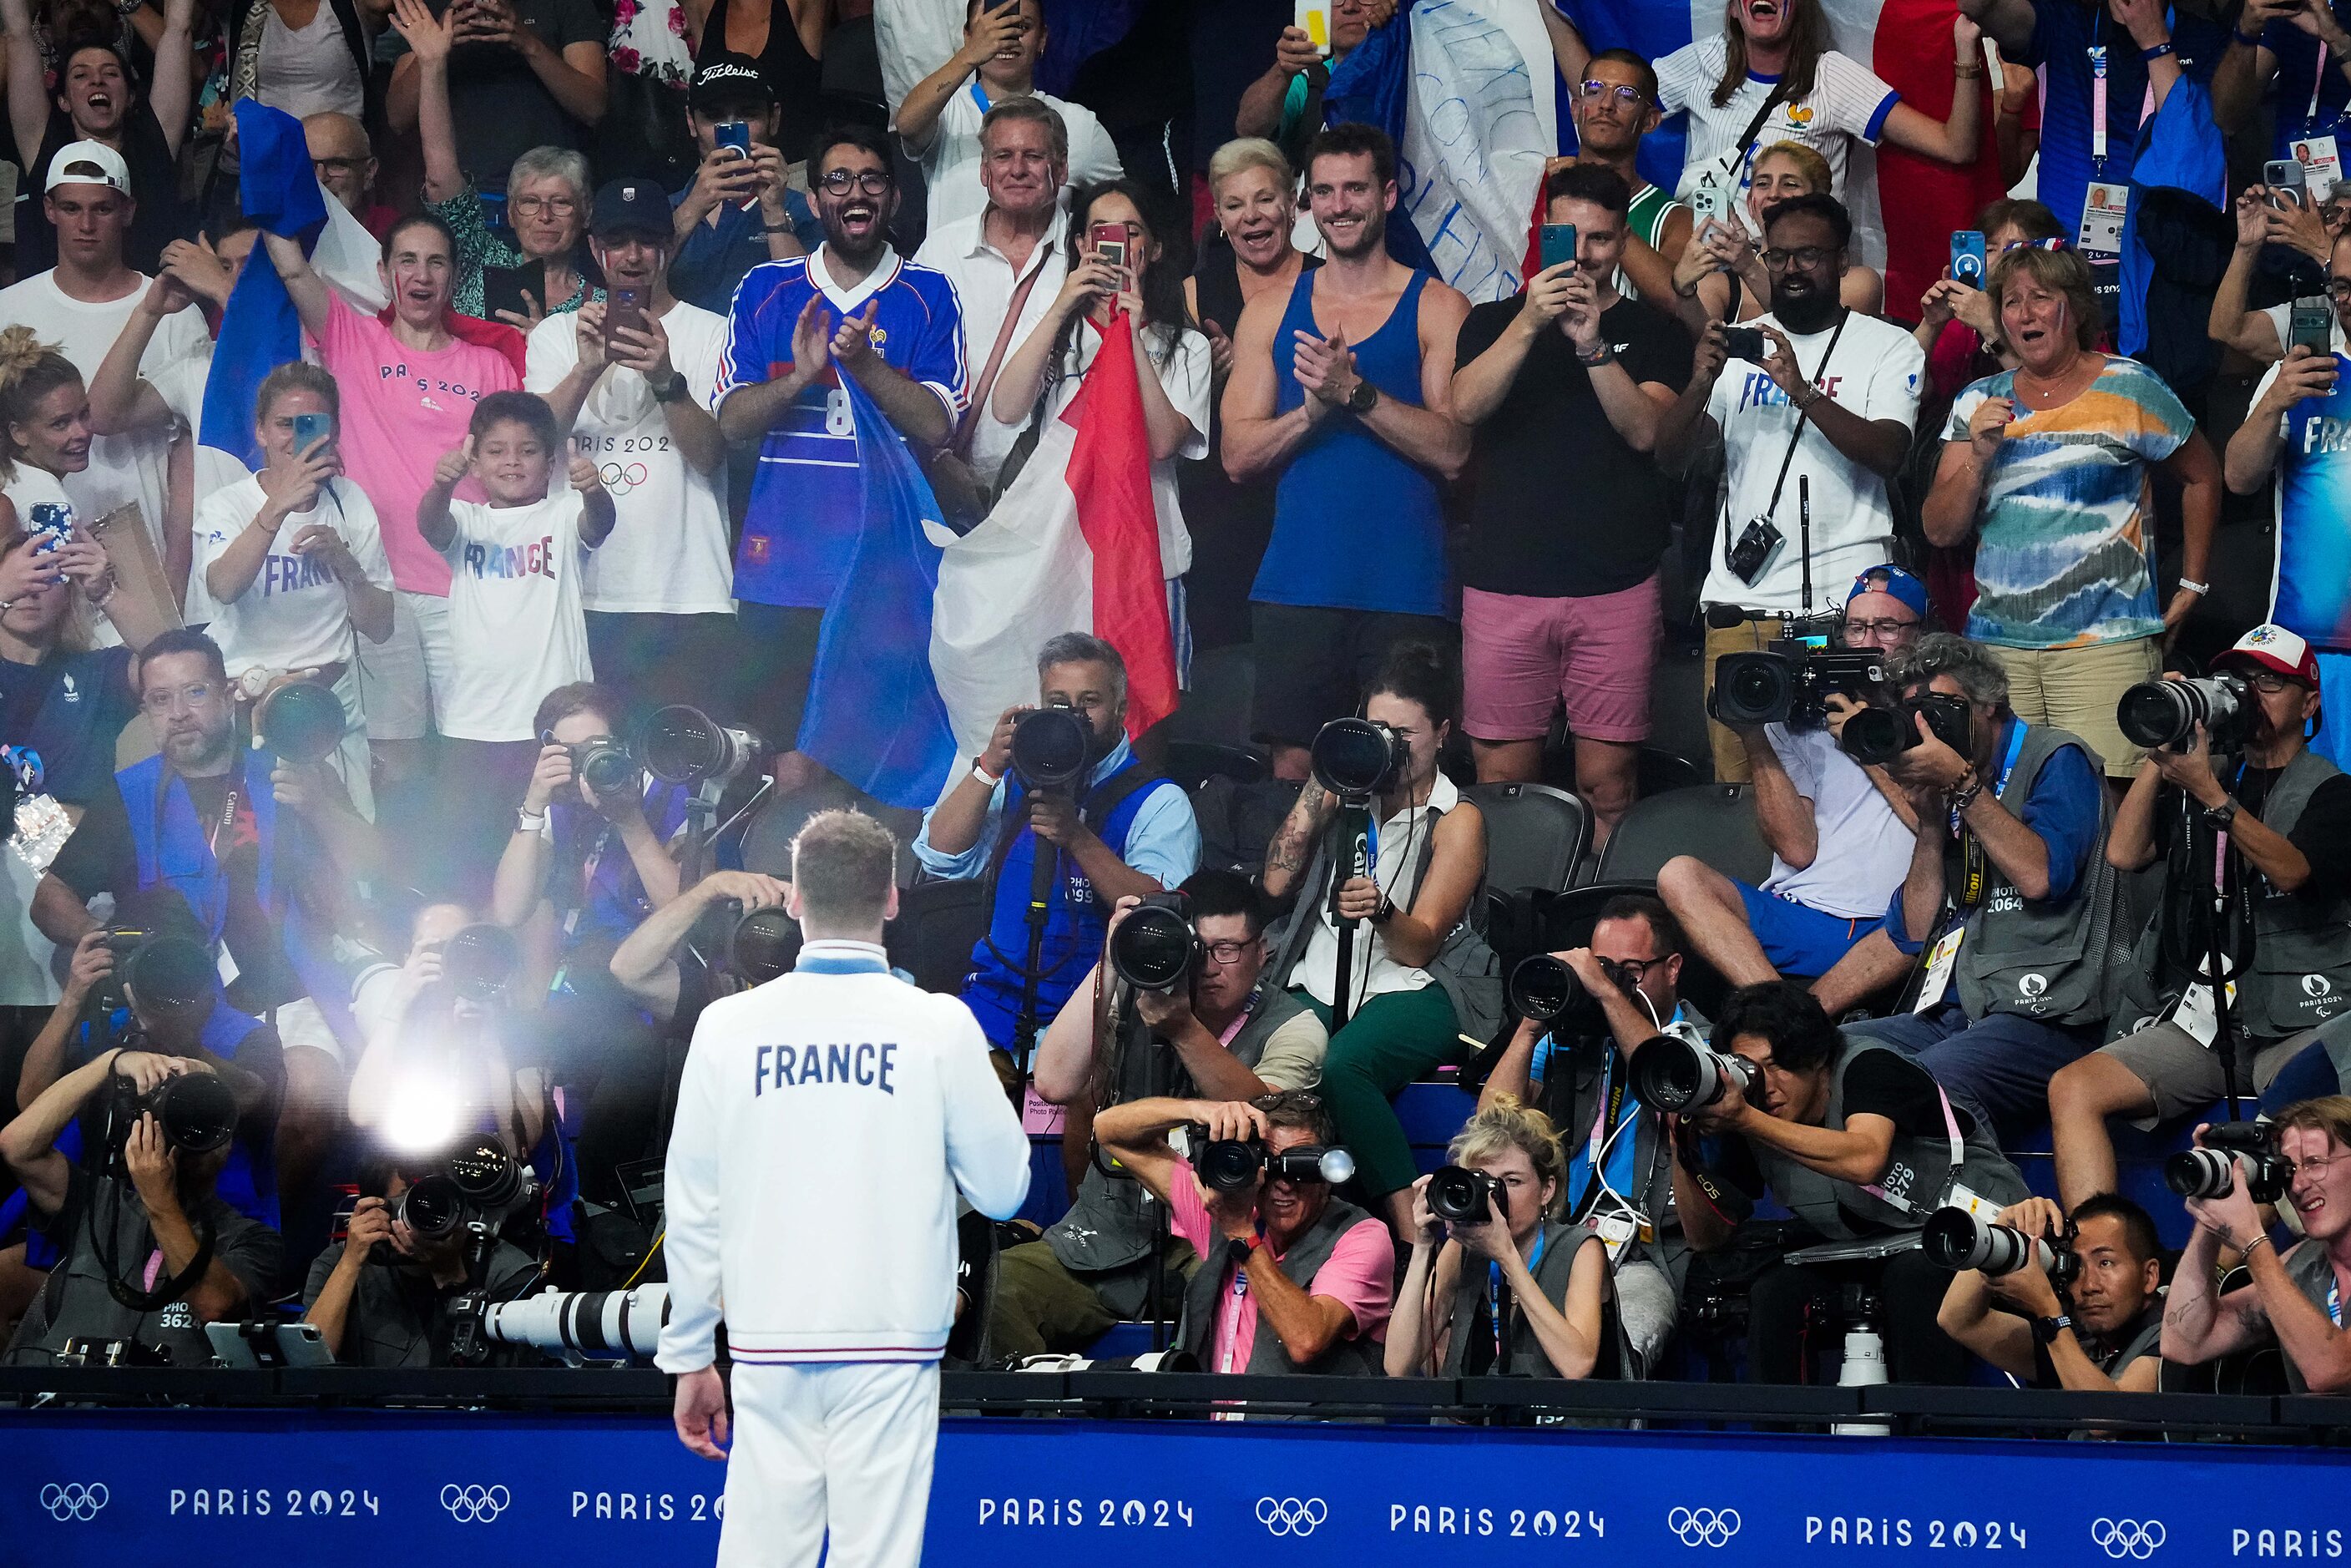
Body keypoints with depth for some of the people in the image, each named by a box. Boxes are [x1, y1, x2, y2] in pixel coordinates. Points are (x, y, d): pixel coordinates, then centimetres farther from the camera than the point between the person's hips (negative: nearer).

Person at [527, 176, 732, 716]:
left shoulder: (711, 334, 6)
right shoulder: (556, 336, 14)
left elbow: (708, 454, -6)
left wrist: (666, 379, -23)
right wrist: (587, 370, -18)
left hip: (686, 598, -2)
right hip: (584, 594, 2)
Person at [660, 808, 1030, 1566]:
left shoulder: (728, 1026, 0)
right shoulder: (940, 1027, -5)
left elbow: (693, 1211, 3)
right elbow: (1002, 1190, 1)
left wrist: (690, 1359, 12)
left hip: (770, 1343, 2)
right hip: (891, 1341, -1)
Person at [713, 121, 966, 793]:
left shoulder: (928, 296, 5)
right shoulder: (766, 291, 10)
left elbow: (936, 424, -4)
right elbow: (732, 422, 5)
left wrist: (863, 362, -18)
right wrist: (799, 376, -13)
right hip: (784, 561, 1)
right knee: (792, 768, -1)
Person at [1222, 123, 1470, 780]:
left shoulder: (1437, 309, 4)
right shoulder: (1271, 312, 12)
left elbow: (1452, 450, -7)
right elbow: (1238, 456, 6)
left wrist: (1356, 393, -18)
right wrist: (1314, 409, -11)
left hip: (1404, 589, -2)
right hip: (1298, 587, 2)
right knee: (1293, 763, 0)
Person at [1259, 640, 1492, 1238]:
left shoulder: (1457, 821, 4)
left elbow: (1418, 946, -5)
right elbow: (1275, 884, 4)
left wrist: (1381, 911, -28)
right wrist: (1318, 787, 0)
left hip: (1413, 992, -4)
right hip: (1318, 982, 4)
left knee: (1340, 1066, -39)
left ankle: (1412, 1232, -39)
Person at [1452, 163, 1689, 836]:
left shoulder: (1651, 332, 10)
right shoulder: (1494, 321, 13)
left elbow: (1644, 428, -5)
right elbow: (1467, 405, -6)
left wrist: (1592, 344, -17)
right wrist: (1530, 323, -19)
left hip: (1616, 584, -1)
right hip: (1504, 579, 1)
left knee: (1607, 785, -2)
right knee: (1501, 781, -1)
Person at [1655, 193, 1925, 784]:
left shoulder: (1889, 347, 5)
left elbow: (1887, 452, -11)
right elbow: (1669, 454, 8)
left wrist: (1802, 389, -21)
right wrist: (1701, 382, -11)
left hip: (1843, 602, -3)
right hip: (1740, 597, 3)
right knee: (1737, 784, 1)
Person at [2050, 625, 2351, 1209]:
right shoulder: (2196, 775, 21)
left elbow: (2290, 870, -13)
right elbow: (2125, 853, 8)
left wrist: (2210, 794, -22)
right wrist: (2160, 752, 1)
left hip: (2297, 1023, -4)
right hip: (2199, 1017, 5)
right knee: (2073, 1089, -19)